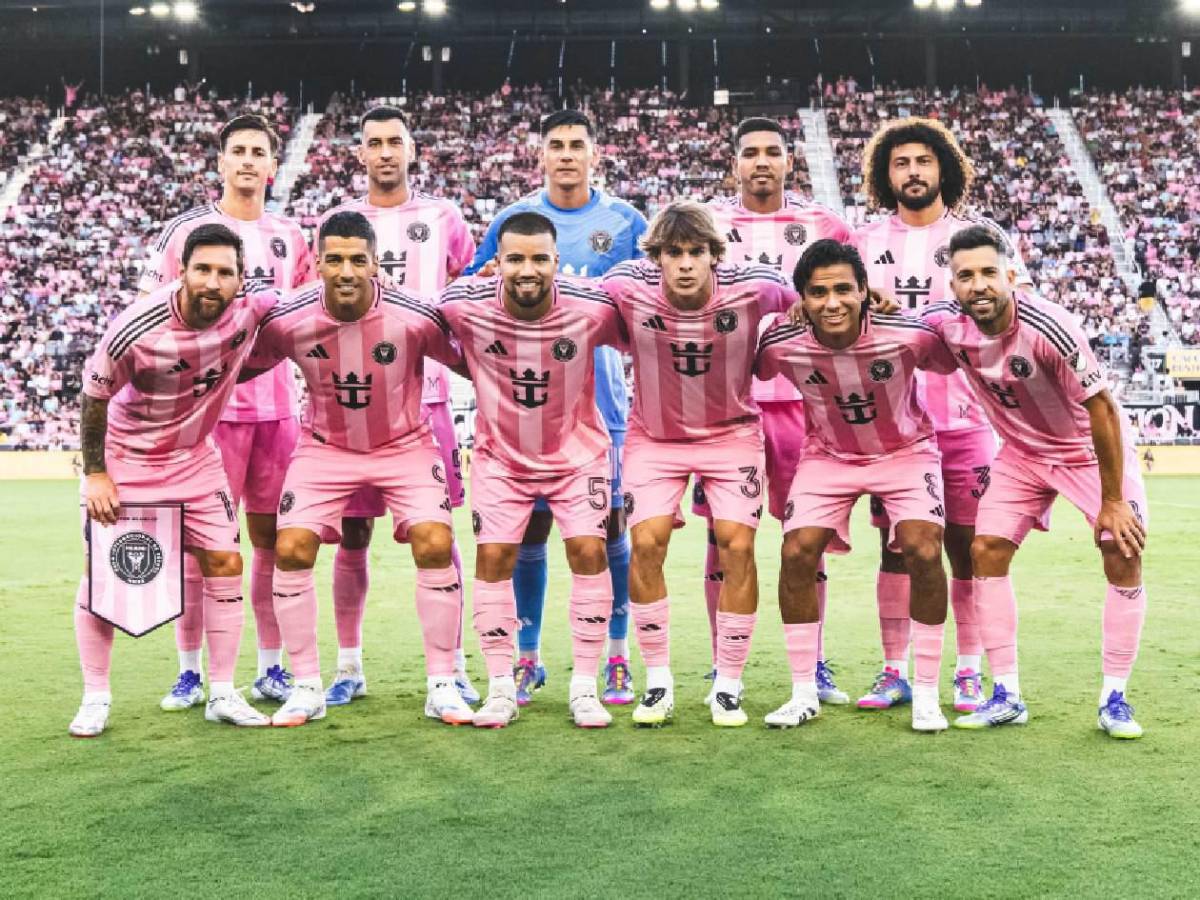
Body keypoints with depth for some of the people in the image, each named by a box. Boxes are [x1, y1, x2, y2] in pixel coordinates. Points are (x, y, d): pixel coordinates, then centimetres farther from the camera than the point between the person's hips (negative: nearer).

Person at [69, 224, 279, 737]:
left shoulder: (250, 309, -20)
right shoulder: (134, 329, -29)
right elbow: (93, 398, -13)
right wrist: (95, 473, -11)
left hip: (195, 457, 3)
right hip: (126, 458, -3)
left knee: (225, 564, 0)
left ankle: (222, 695, 11)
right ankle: (95, 699, 13)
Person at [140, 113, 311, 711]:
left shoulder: (290, 237, 13)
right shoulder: (186, 230, 0)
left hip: (277, 407, 4)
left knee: (272, 537, 7)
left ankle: (272, 668, 16)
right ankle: (190, 671, 10)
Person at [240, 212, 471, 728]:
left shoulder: (415, 318, -22)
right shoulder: (286, 322, -18)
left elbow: (468, 364, -5)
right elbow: (246, 366, 1)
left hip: (404, 445, -1)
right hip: (325, 447, 2)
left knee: (435, 545, -18)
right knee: (291, 550, -12)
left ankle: (441, 685, -3)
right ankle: (307, 687, 4)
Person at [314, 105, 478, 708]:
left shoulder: (442, 218, 8)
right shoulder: (337, 222, 8)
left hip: (425, 395, 0)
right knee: (352, 534, 4)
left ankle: (452, 667, 9)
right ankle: (349, 667, 16)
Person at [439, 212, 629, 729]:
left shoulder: (592, 308, -23)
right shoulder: (463, 306, -22)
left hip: (576, 450, -1)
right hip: (501, 453, 1)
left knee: (588, 550, -9)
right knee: (493, 555, -5)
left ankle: (585, 687, 1)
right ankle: (501, 688, 6)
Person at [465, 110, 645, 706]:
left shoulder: (626, 222, 4)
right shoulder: (511, 220, 5)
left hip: (601, 404, 0)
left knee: (609, 524, 3)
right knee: (529, 529, 5)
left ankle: (617, 657, 16)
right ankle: (528, 658, 17)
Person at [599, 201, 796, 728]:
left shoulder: (752, 287, -20)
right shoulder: (627, 288, -21)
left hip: (732, 432, 0)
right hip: (655, 435, 0)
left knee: (738, 546, -10)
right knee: (646, 544, -13)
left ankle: (727, 686, 4)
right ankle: (658, 682, 3)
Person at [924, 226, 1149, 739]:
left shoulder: (1048, 327, -32)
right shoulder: (948, 324, -18)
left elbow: (1101, 408, -25)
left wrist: (1112, 500, -22)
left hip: (1092, 447, -4)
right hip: (1023, 451, 4)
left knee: (1124, 553, -13)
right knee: (986, 550, -8)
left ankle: (1114, 698, 0)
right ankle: (1007, 696, 1)